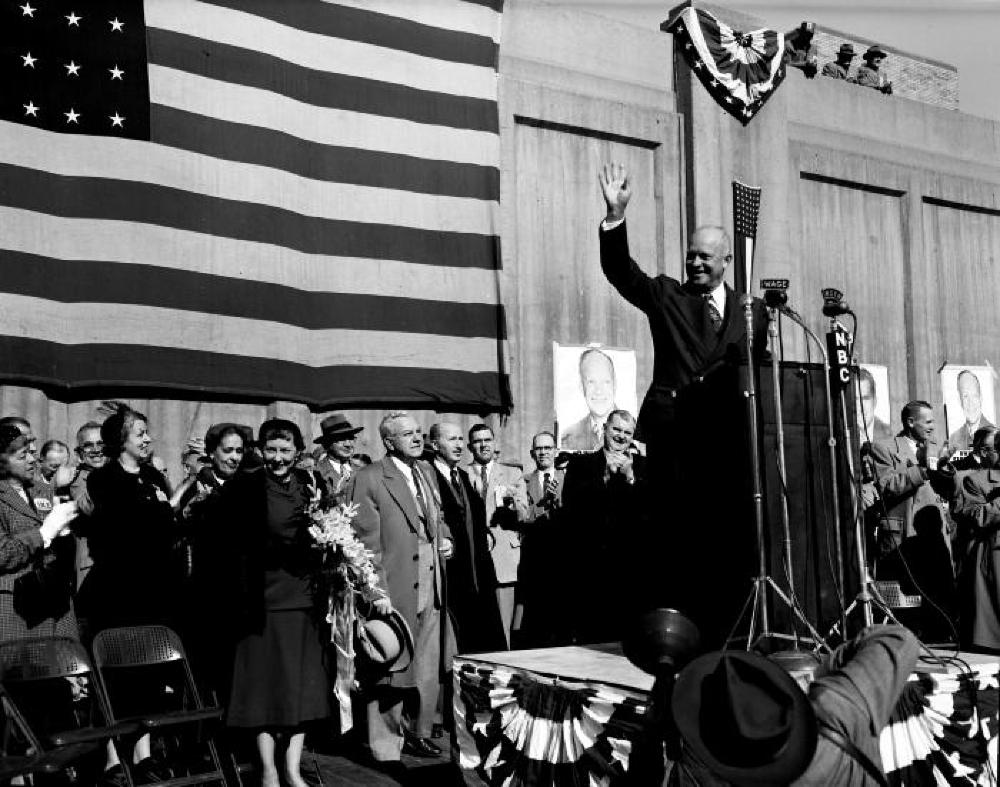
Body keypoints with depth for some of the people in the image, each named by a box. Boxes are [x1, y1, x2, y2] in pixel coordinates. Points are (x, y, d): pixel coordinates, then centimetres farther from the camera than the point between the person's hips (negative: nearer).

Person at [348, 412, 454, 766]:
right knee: (392, 669, 3)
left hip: (430, 588, 7)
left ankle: (419, 733, 32)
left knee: (430, 668, 15)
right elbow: (367, 540, -14)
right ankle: (386, 747, 15)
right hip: (394, 590, -7)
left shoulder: (427, 471, 12)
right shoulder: (369, 479, -11)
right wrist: (378, 591, -18)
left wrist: (445, 537, 5)